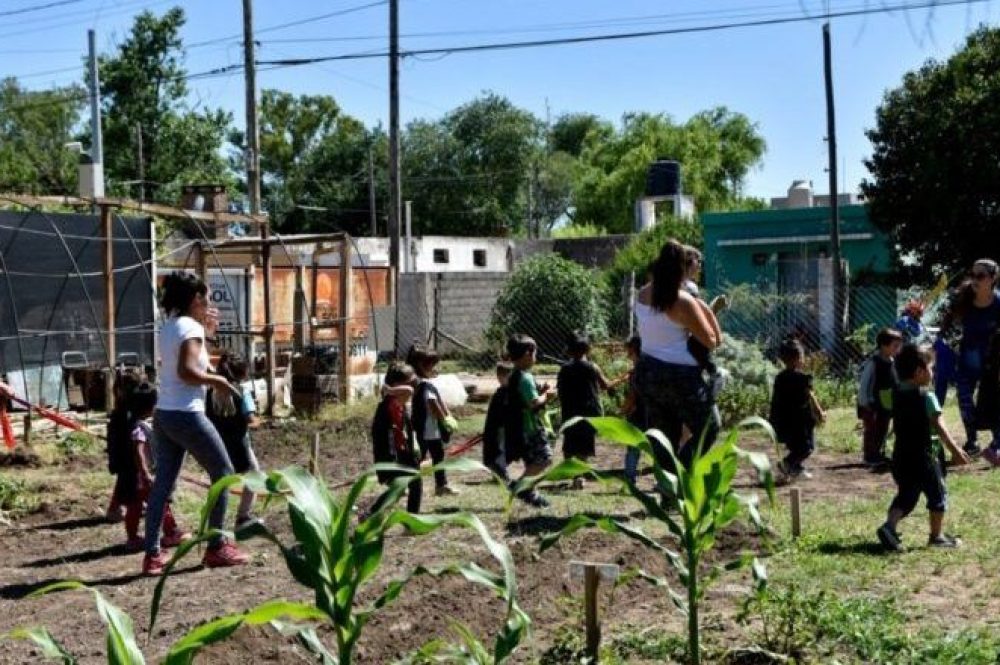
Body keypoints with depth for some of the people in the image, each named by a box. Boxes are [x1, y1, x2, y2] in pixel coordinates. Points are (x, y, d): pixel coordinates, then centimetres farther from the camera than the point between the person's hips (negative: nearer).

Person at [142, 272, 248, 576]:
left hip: (164, 415, 9)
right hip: (186, 416, -9)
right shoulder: (191, 327, -13)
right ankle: (217, 547, 9)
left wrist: (205, 332, 19)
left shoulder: (168, 327, 13)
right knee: (223, 473, 5)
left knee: (164, 481, 8)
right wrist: (216, 380, -10)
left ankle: (152, 554, 5)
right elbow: (186, 371, -25)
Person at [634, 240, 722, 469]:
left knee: (664, 437, 14)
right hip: (679, 375, -7)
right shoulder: (683, 302, -15)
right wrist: (708, 312, 3)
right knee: (708, 428, 6)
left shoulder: (642, 294, 4)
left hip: (646, 372, 7)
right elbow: (713, 340, -10)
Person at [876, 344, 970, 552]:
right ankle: (937, 536, 18)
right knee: (937, 494, 11)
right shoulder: (927, 397, -15)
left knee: (905, 495, 14)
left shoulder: (896, 393, 5)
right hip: (923, 456, -6)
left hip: (901, 455, 6)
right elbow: (939, 427, -15)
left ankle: (889, 525, -7)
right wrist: (955, 450, -9)